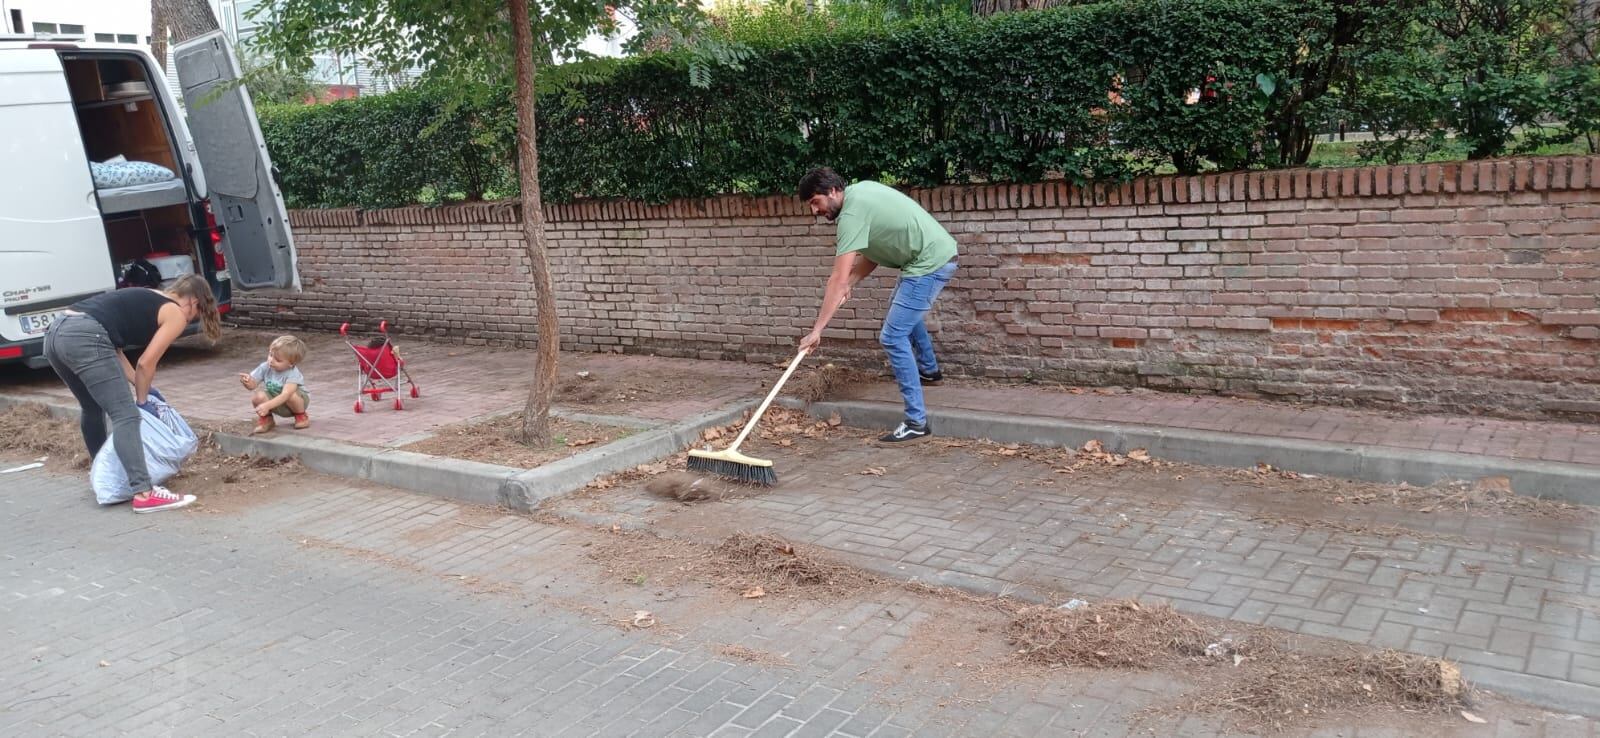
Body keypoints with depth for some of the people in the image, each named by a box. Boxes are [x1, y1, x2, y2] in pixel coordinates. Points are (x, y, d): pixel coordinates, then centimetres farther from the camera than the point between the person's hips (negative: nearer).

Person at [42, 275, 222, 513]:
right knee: (126, 415, -8)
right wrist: (142, 399, 17)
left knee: (94, 409, 26)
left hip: (55, 333, 9)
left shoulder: (147, 300, 30)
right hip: (84, 338, -9)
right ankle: (144, 494, -14)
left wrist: (138, 386, 25)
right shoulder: (176, 314, 7)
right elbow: (146, 364, 3)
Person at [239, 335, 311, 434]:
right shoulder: (265, 367, -16)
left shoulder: (292, 374, -31)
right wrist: (247, 382, -39)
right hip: (276, 404, 4)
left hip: (299, 399, -4)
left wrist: (267, 406, -52)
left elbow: (285, 395, -42)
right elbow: (253, 385, -14)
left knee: (291, 396, -38)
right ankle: (266, 419, 5)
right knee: (258, 397, -26)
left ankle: (301, 415, -4)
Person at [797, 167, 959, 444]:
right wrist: (849, 283, 1)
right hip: (939, 254, 11)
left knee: (892, 337, -12)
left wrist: (817, 330, -22)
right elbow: (873, 251, 14)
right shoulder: (861, 190, 10)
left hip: (930, 264, -11)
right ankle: (929, 370, 54)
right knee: (904, 310, 34)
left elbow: (838, 279, -23)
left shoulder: (852, 214, -19)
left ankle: (917, 422, -11)